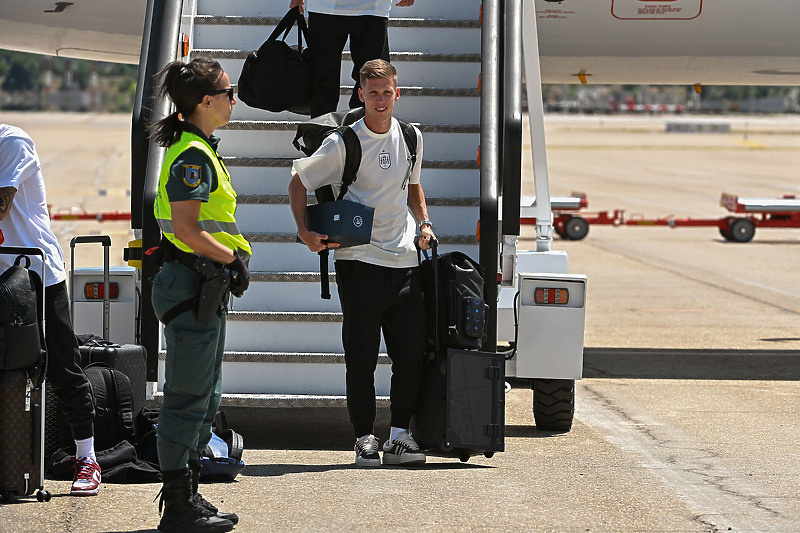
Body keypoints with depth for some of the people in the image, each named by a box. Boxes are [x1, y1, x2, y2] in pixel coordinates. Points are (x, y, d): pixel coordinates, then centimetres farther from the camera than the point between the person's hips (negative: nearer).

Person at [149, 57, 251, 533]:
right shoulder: (192, 155, -16)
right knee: (188, 398, -6)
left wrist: (233, 259, 10)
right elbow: (188, 230, -22)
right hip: (190, 284, -11)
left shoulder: (200, 152, 16)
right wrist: (233, 258, -13)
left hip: (205, 286, 11)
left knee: (206, 398, 15)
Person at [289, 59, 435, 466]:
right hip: (359, 260, -4)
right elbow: (299, 182, 2)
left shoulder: (410, 138, 9)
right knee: (361, 355, -3)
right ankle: (364, 439, 4)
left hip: (404, 259, 5)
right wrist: (305, 232, -8)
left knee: (412, 352, 2)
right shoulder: (344, 143, -6)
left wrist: (424, 222, 11)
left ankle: (399, 436, 10)